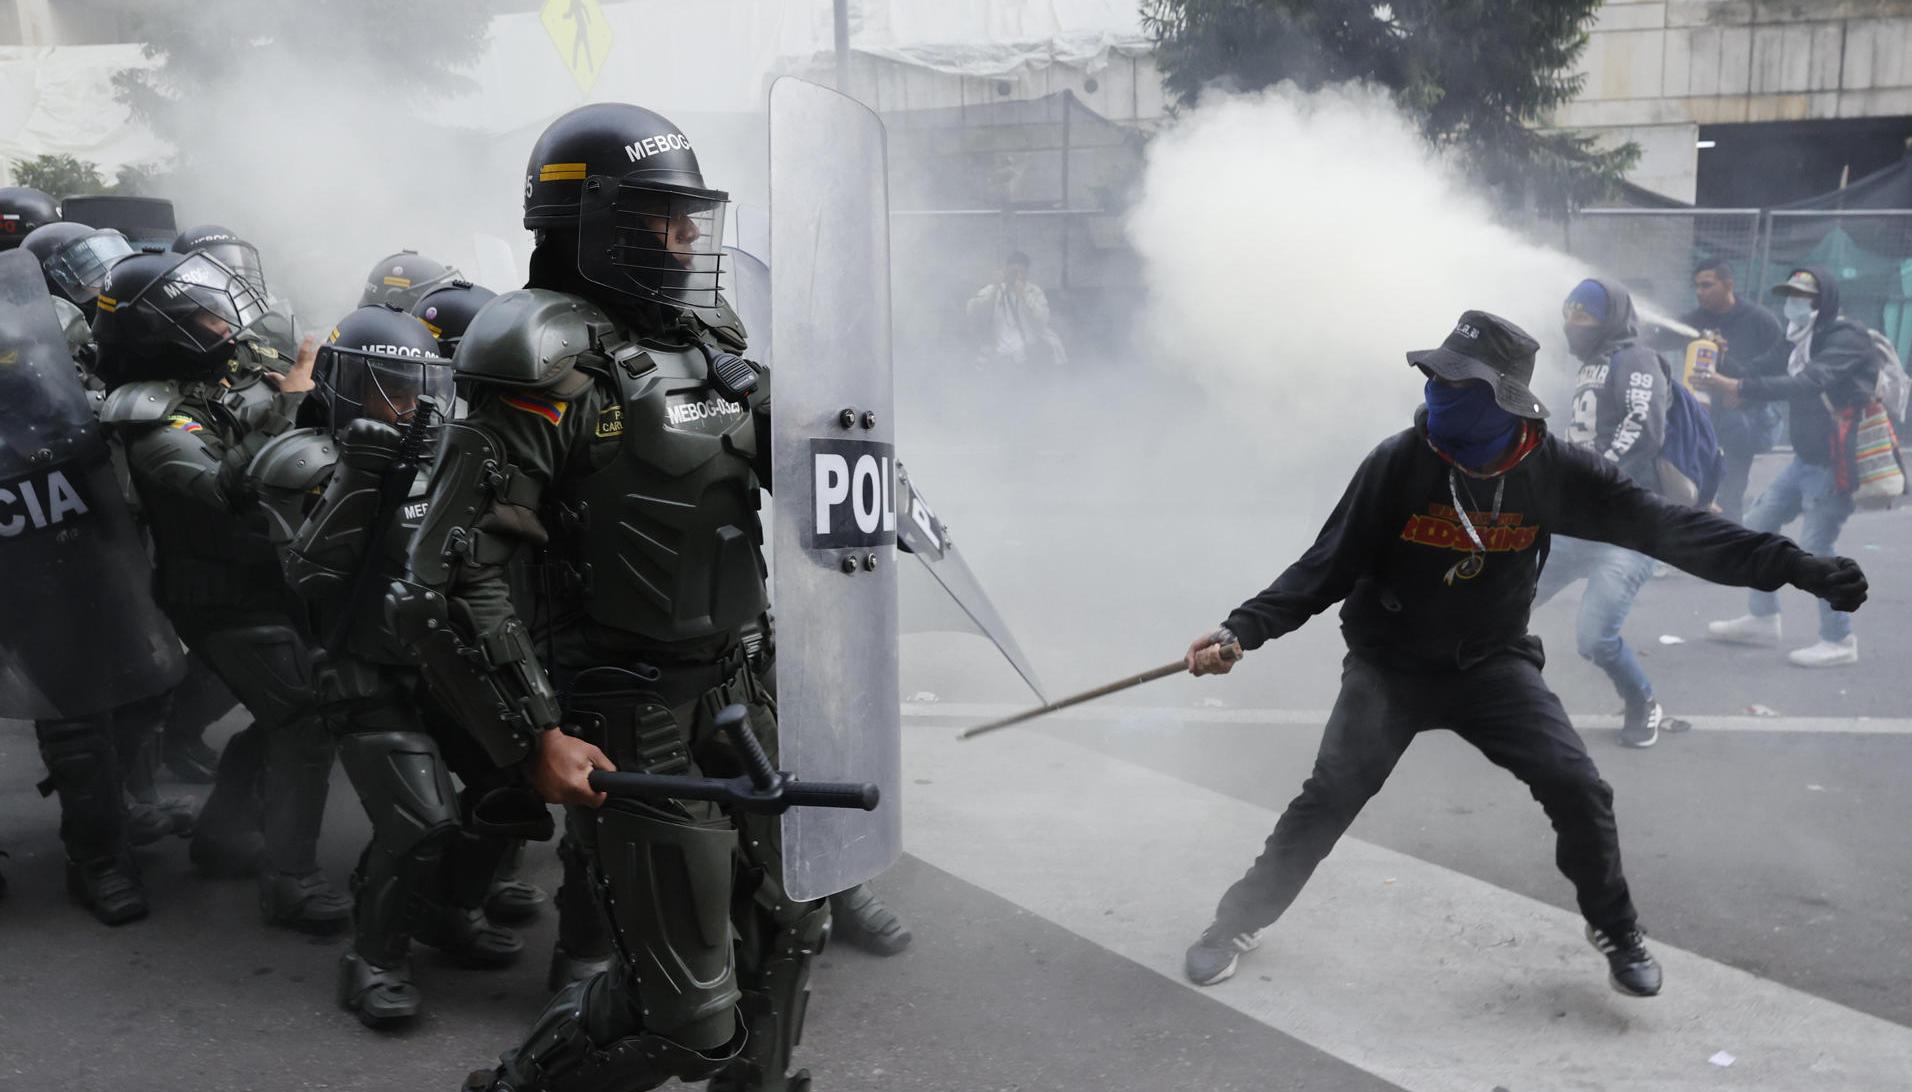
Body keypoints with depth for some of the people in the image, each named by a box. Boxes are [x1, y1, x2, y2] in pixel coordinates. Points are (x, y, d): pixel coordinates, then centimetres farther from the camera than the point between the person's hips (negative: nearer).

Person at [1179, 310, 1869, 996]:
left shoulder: (1553, 471, -12)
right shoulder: (1399, 462, -18)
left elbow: (1663, 526, -14)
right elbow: (1328, 566, -15)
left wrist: (1794, 567, -22)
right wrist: (1244, 630, -27)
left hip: (1492, 662, 2)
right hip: (1391, 662, -2)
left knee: (1578, 787, -8)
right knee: (1331, 796, -14)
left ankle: (1614, 928, 20)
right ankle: (1239, 921, 6)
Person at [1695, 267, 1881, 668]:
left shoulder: (1847, 338, -18)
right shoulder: (1805, 341, 10)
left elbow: (1809, 383, -33)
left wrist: (1738, 387, -40)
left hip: (1835, 463, -9)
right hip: (1806, 459, 9)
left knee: (1815, 548, -9)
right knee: (1757, 525, 11)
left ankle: (1840, 640, 7)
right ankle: (1763, 619, 23)